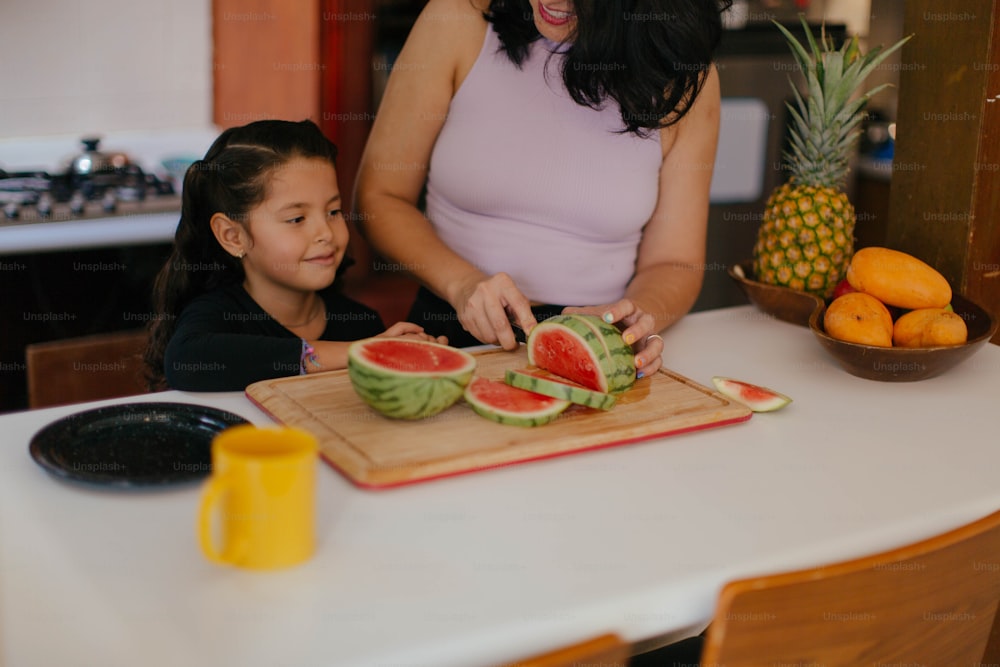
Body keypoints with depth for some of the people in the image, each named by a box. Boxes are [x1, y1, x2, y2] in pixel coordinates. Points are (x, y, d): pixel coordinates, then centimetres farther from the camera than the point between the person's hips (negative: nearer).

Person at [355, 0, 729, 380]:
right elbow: (378, 197, 2)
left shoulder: (687, 78, 0)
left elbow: (673, 263, 6)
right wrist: (460, 282, -14)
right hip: (452, 332, 0)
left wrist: (635, 317, -16)